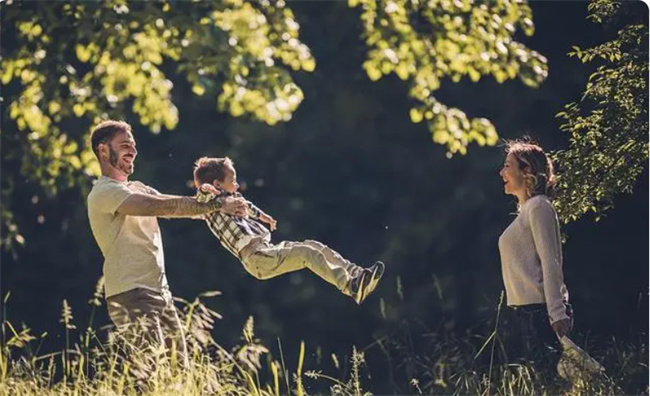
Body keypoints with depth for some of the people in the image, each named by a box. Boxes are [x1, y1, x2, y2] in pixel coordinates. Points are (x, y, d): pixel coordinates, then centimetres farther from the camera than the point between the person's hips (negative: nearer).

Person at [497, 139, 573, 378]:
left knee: (546, 375, -13)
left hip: (539, 311, -9)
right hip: (523, 311, 9)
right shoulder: (525, 210, 20)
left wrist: (557, 313, -21)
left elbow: (550, 262, -15)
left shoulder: (538, 207, -7)